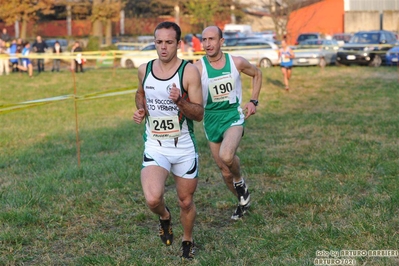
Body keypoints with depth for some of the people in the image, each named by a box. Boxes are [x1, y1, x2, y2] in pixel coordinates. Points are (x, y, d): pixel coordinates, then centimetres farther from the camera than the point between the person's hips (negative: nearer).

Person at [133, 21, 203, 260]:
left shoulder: (189, 72, -11)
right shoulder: (144, 70, 0)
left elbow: (199, 114, -12)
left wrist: (180, 101, -30)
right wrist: (140, 110, 3)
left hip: (184, 148, -1)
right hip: (155, 147, 1)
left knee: (186, 202, 13)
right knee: (153, 199, -21)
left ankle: (187, 241, 43)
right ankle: (165, 216, 16)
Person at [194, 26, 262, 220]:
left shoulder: (236, 62, -8)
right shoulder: (198, 68, -12)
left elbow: (257, 74, 12)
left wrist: (253, 101, 5)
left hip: (233, 116, -2)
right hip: (211, 119, 2)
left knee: (226, 156, -31)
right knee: (225, 171, 12)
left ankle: (240, 181, 2)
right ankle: (243, 202, 38)